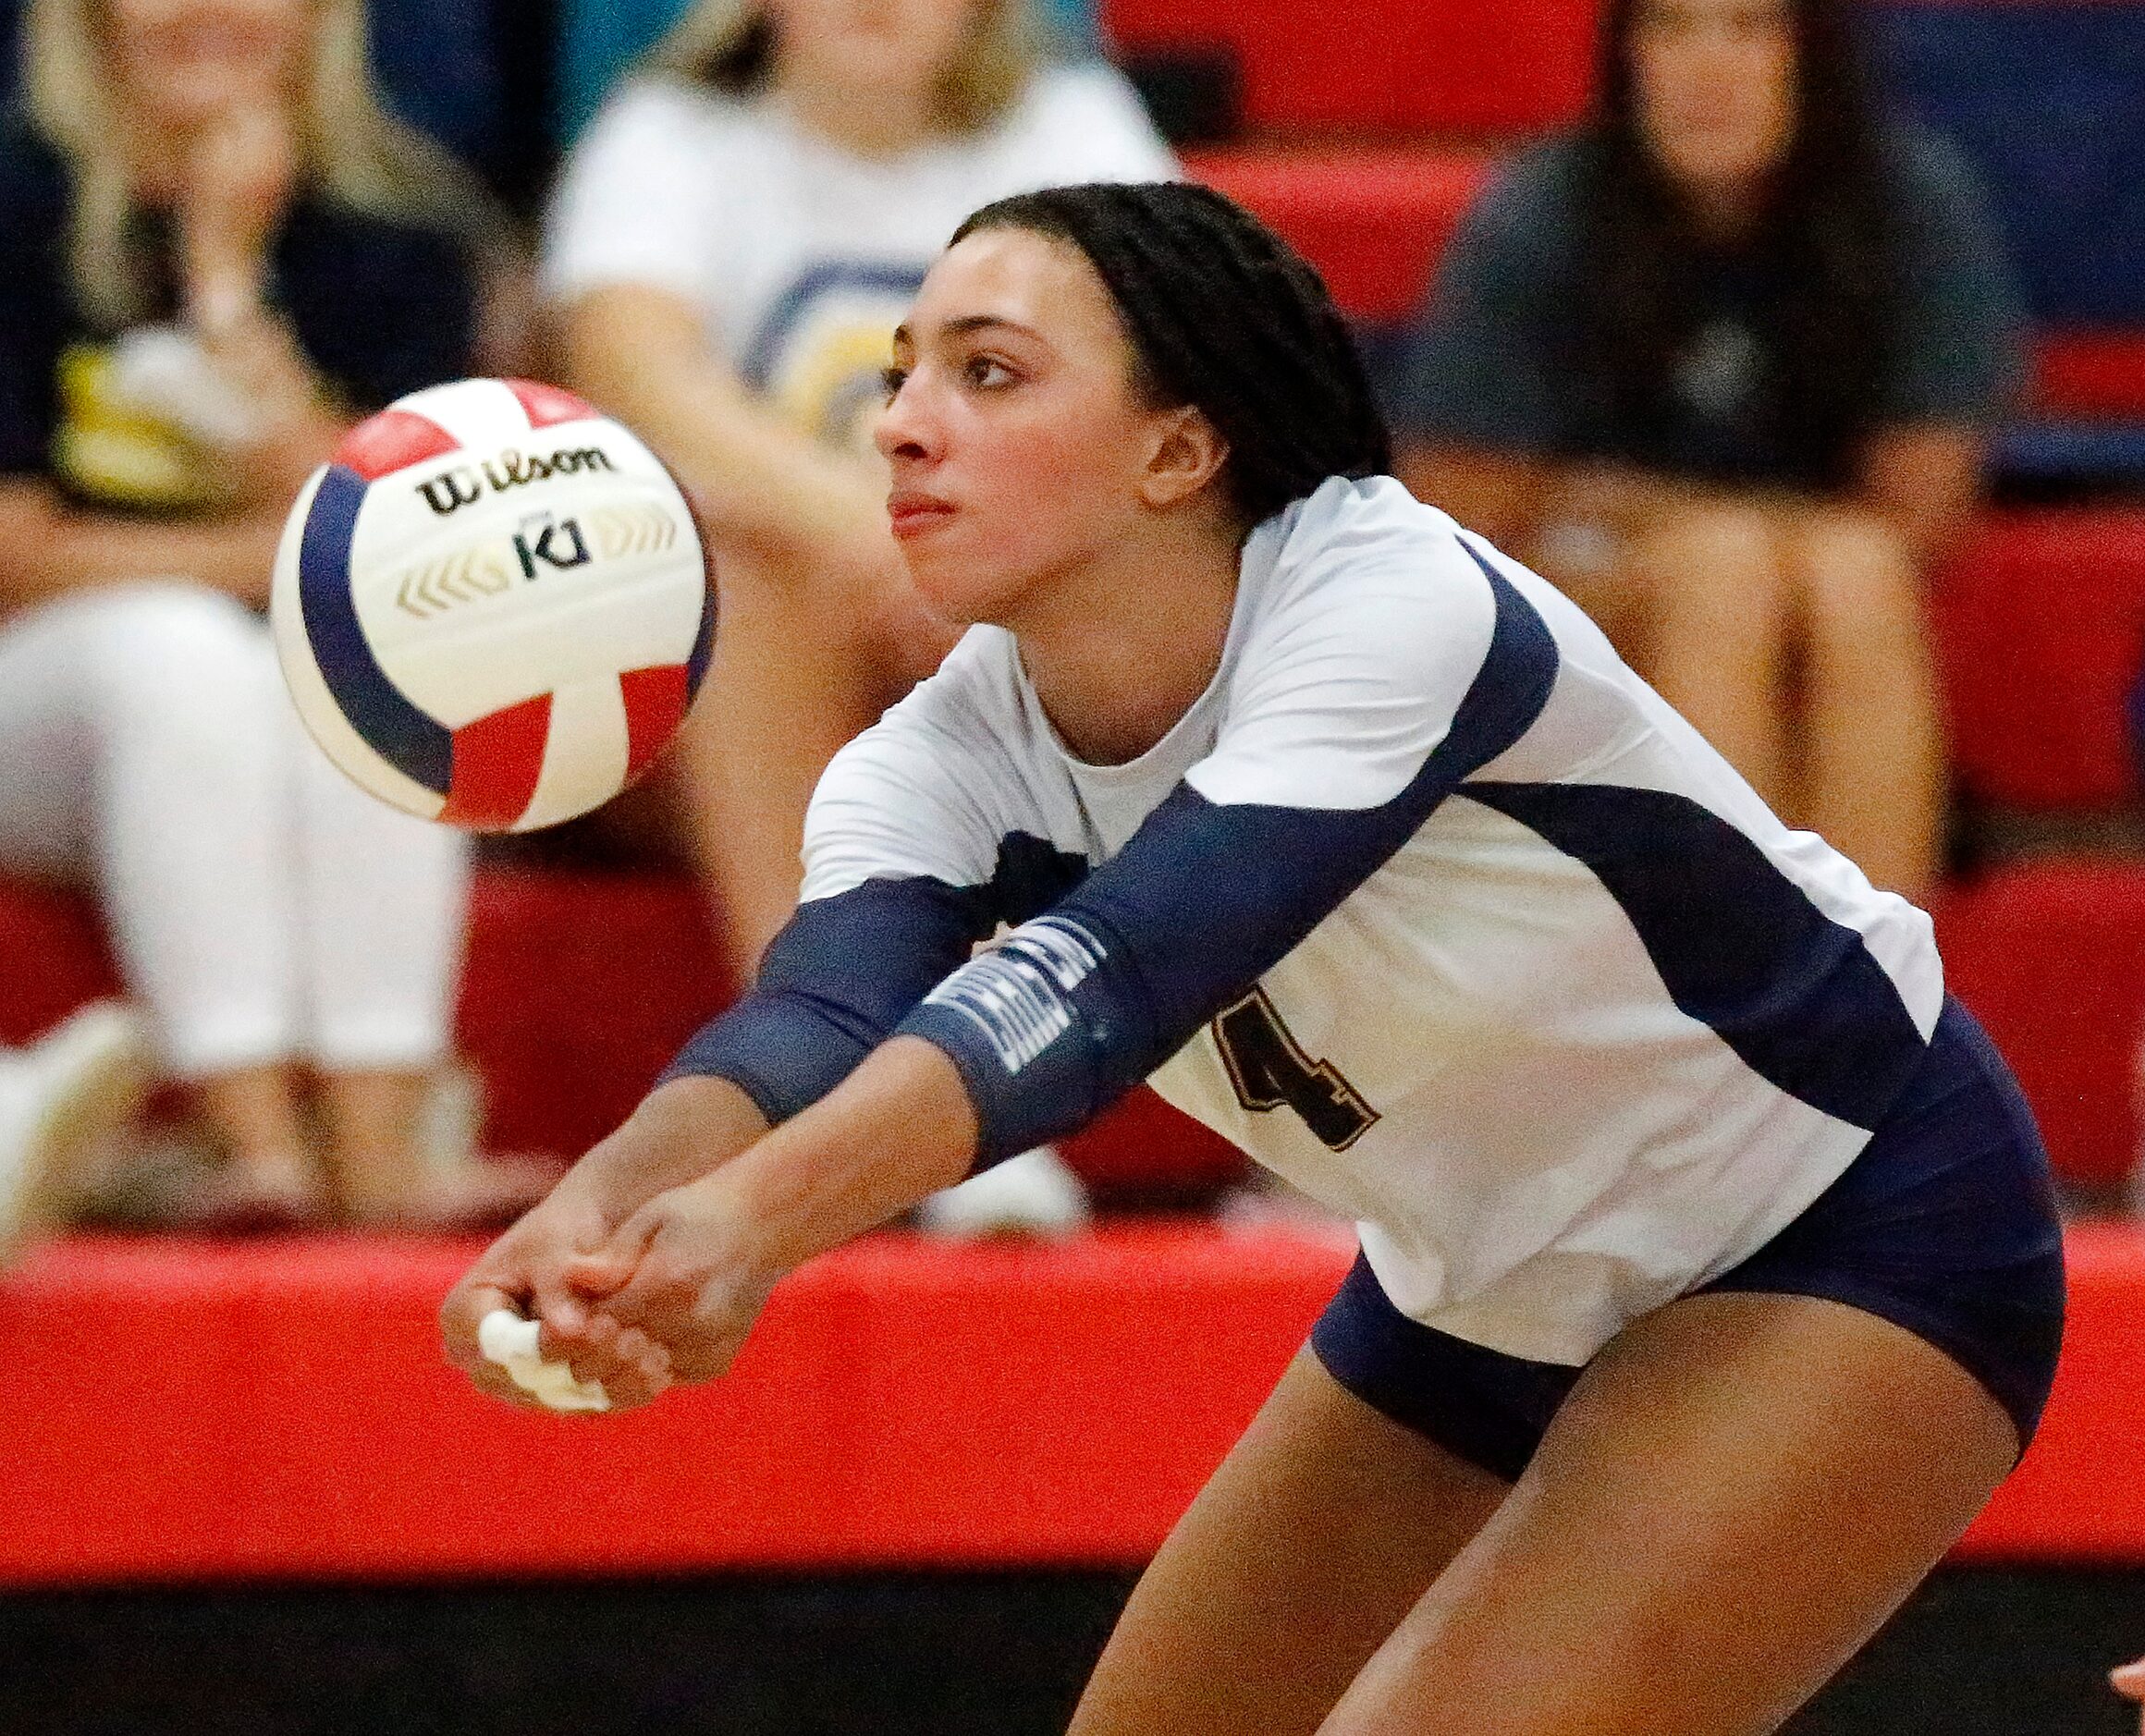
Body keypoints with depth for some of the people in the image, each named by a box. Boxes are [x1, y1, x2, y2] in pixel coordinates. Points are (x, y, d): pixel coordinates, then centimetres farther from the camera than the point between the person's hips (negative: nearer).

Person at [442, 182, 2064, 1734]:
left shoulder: (1399, 605, -30)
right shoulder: (940, 764, -12)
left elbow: (1123, 965, -45)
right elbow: (821, 1011, -33)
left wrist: (758, 1213, -61)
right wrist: (605, 1204, -57)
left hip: (1853, 1247, -7)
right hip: (1487, 1302, 7)